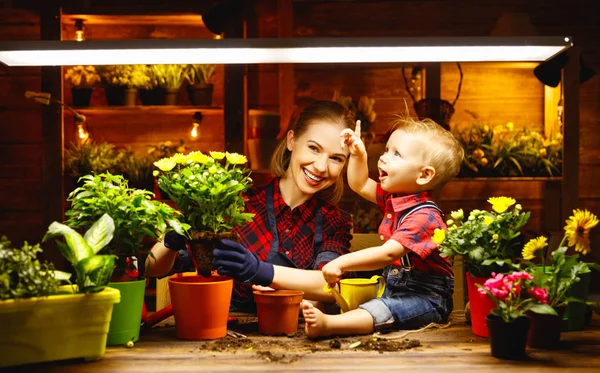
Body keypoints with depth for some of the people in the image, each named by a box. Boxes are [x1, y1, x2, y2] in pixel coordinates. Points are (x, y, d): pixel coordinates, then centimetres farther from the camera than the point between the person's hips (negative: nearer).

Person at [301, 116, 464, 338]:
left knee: (383, 309, -38)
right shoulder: (393, 197, 7)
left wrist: (343, 263, -40)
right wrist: (358, 154, 6)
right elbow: (359, 185, 22)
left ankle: (326, 324, -59)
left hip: (426, 298, -11)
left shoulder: (424, 216, -23)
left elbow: (388, 254, -34)